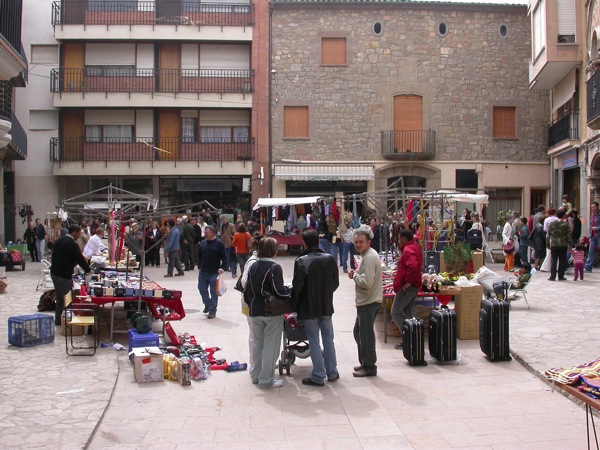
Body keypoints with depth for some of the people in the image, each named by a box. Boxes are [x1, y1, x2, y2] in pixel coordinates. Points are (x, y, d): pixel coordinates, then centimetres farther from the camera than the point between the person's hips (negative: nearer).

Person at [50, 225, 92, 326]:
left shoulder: (59, 240, 9)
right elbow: (80, 259, -15)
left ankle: (58, 319, 24)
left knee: (59, 297, 17)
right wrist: (88, 270, 0)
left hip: (54, 272, 9)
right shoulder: (72, 244, -17)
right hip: (64, 275, -9)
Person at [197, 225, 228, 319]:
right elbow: (199, 256, 16)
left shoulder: (219, 244, -7)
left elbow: (224, 257, -6)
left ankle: (212, 310, 9)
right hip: (203, 272, 5)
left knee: (213, 292, 1)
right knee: (202, 289, 11)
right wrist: (199, 267, 8)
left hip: (214, 273, -5)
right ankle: (208, 305, 33)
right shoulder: (202, 243, 7)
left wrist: (223, 268, -15)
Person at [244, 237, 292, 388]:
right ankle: (266, 379, 5)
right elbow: (279, 290, -21)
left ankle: (256, 375, 27)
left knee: (258, 344, 18)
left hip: (255, 312, 7)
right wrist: (290, 291, -3)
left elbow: (247, 291, 7)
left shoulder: (253, 267, 5)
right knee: (270, 346, 2)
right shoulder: (274, 267, -15)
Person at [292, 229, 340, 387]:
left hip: (309, 308, -4)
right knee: (328, 340, 16)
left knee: (314, 342, 5)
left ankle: (318, 376, 10)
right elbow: (335, 282, 2)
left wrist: (296, 303, 3)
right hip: (326, 306, 4)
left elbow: (297, 286, -15)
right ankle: (332, 372, 23)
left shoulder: (301, 261, -16)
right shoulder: (329, 259, -4)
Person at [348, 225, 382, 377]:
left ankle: (369, 367, 9)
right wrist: (356, 274, 4)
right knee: (358, 331, 20)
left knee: (365, 334, -2)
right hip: (365, 301, 11)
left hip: (369, 302, -11)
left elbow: (367, 283, -27)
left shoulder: (369, 258, -20)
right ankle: (364, 362, 31)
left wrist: (354, 275, -12)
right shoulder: (366, 255, 13)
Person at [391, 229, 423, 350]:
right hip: (414, 286, 10)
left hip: (406, 287, -10)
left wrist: (408, 282, -24)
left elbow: (413, 266, -33)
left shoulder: (408, 250, -18)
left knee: (396, 313, -2)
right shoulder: (416, 247, 14)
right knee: (409, 314, 12)